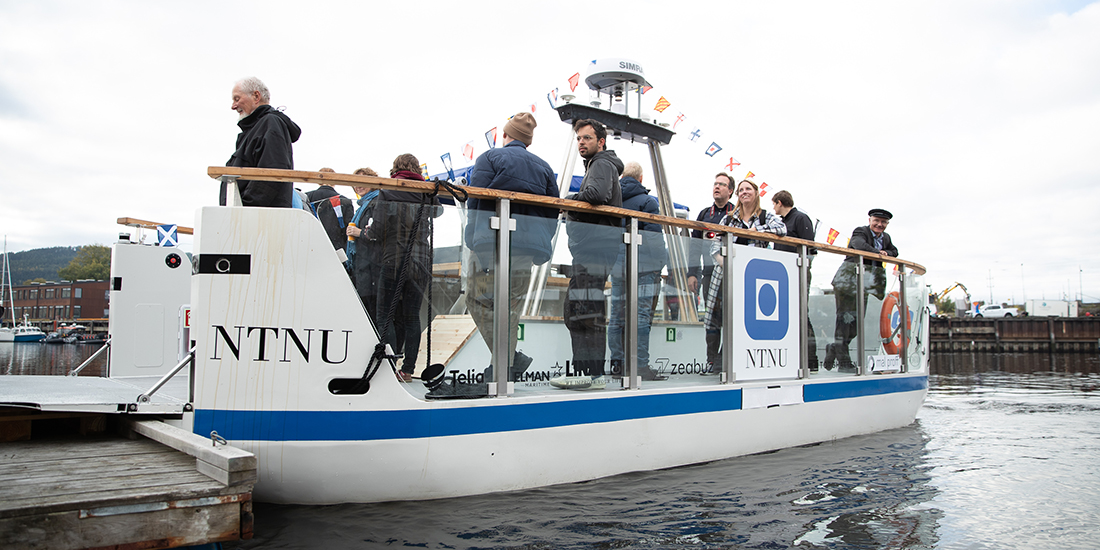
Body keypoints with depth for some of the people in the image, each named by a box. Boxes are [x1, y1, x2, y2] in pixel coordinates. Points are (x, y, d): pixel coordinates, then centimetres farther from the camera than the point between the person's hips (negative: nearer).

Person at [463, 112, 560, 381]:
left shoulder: (490, 157, 4)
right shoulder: (543, 166, 18)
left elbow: (476, 198, -7)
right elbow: (553, 209, 14)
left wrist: (473, 237, -1)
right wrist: (539, 244, 19)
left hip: (493, 242, -5)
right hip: (526, 246, 5)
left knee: (479, 299, 3)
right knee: (511, 305, 14)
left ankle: (511, 360, -7)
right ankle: (505, 367, 15)